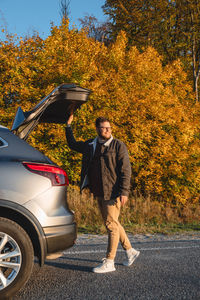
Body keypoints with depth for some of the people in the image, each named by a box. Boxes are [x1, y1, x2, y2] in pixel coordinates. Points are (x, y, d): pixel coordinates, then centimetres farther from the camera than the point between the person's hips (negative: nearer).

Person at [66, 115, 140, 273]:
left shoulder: (118, 145, -6)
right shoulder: (91, 145, 13)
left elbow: (126, 170, -10)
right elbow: (73, 144, 28)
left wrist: (124, 192, -17)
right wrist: (69, 126, 22)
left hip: (112, 192, -7)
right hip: (99, 193, 7)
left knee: (111, 224, -4)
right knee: (113, 224, 16)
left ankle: (109, 262, 5)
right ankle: (130, 251, 31)